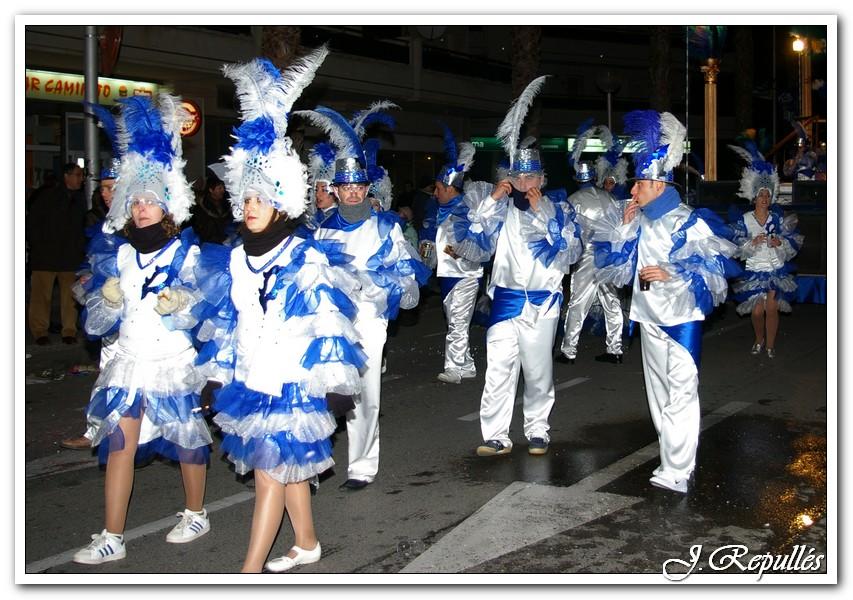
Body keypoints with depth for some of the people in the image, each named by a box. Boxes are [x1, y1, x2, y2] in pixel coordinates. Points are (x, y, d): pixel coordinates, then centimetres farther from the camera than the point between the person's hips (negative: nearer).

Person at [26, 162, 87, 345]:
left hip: (71, 256, 3)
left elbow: (83, 226, 17)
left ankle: (69, 331, 10)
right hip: (46, 255, -3)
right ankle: (40, 331, 7)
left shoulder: (80, 199, 12)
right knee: (42, 295, 0)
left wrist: (81, 249, 7)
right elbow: (32, 222, 1)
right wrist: (36, 246, -4)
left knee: (70, 295, 2)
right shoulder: (47, 196, 0)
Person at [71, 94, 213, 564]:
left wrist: (182, 305, -24)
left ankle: (196, 515, 29)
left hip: (175, 362, -4)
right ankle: (112, 537, 6)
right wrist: (108, 302, -9)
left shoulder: (187, 254, -3)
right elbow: (98, 322, 12)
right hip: (129, 362, 4)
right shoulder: (119, 257, 10)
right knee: (119, 445, 0)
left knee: (187, 440, 7)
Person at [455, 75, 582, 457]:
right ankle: (496, 436, 4)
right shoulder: (502, 207, 7)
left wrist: (542, 213, -11)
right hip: (505, 297, 1)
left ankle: (537, 432, 20)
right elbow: (478, 242, -3)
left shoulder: (558, 207, 4)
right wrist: (491, 199, -7)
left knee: (539, 370, 6)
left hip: (542, 300, -1)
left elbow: (569, 251, -9)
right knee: (498, 369, -3)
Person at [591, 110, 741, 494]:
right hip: (650, 316, 7)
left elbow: (714, 269, -12)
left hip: (682, 318, -7)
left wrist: (671, 274, -23)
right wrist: (624, 227, 0)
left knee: (681, 390, -10)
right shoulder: (640, 223, 9)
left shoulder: (690, 223, -10)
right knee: (658, 389, 13)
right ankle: (673, 458, 24)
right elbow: (620, 265, 11)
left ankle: (677, 472, -11)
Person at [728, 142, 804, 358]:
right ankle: (759, 340, 26)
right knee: (757, 310, -1)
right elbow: (738, 247, -6)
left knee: (772, 308, -5)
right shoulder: (744, 220, -3)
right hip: (754, 270, -1)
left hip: (776, 269, 1)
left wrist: (780, 242, -18)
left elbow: (791, 241, 2)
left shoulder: (777, 218, 2)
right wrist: (752, 243, -23)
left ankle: (770, 344, 10)